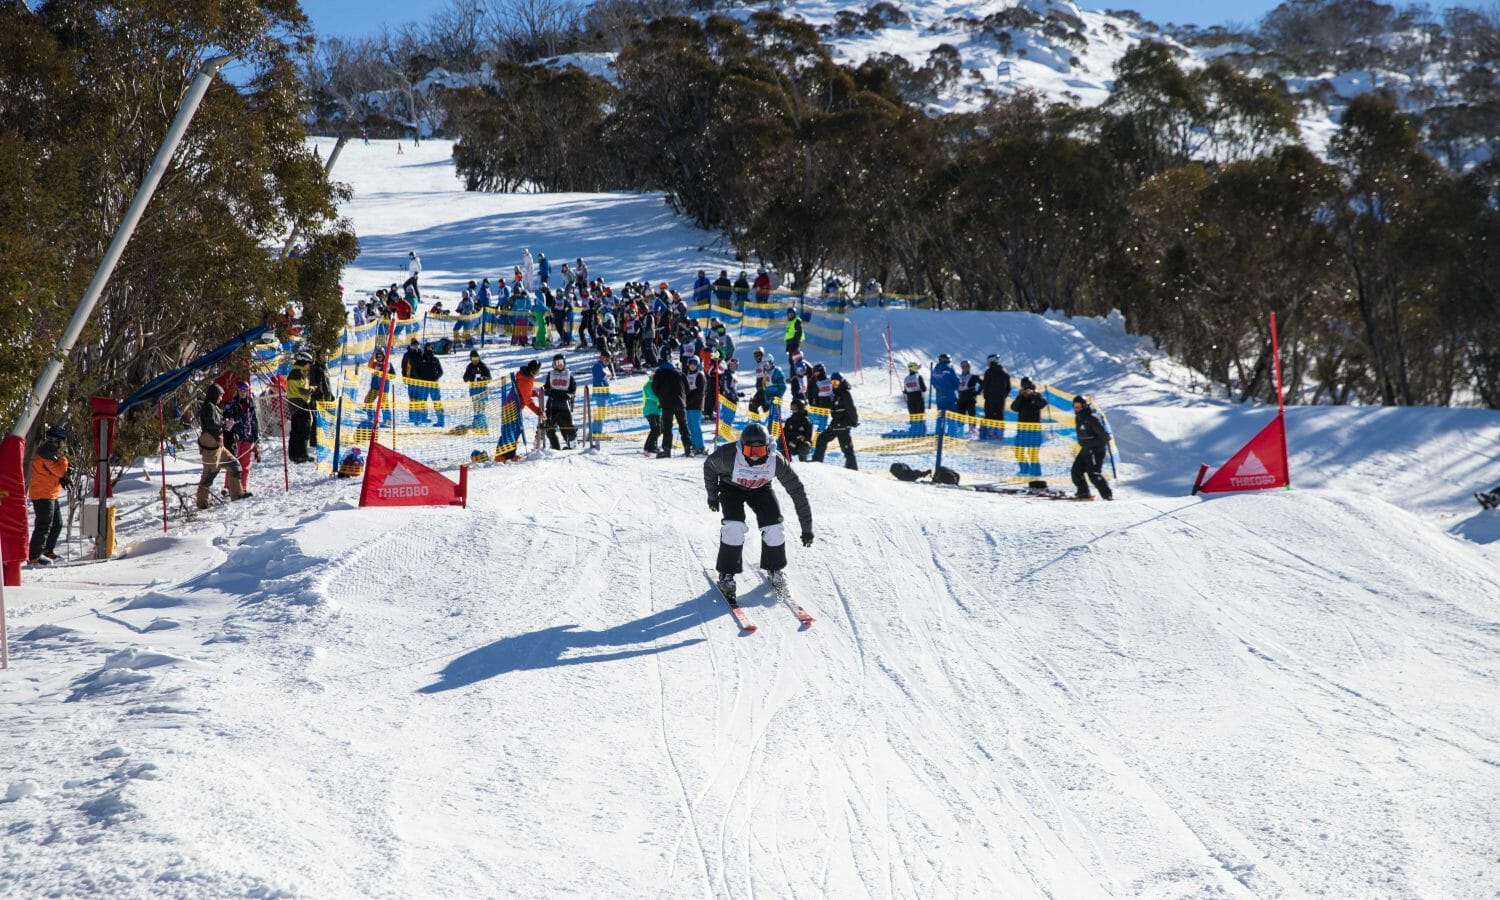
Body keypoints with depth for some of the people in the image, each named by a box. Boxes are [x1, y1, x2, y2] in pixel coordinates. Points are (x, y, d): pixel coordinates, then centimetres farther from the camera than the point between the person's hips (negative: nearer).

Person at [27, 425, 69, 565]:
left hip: (51, 495, 11)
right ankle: (34, 556, -9)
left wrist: (65, 471, 0)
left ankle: (48, 551, 26)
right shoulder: (46, 453, -18)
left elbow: (55, 471, 20)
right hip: (43, 495, -11)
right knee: (44, 526, -11)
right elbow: (59, 471, -23)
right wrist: (63, 458, -6)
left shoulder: (50, 451, 15)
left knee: (57, 524, 17)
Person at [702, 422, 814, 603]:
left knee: (774, 527, -13)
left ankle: (775, 569, 15)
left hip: (761, 489, 2)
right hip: (731, 487, -2)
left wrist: (806, 528, -22)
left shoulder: (776, 461, -34)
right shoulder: (728, 455, -37)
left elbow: (797, 491, -24)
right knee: (734, 526, -23)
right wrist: (712, 495, 0)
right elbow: (709, 466, -12)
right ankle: (726, 575, -5)